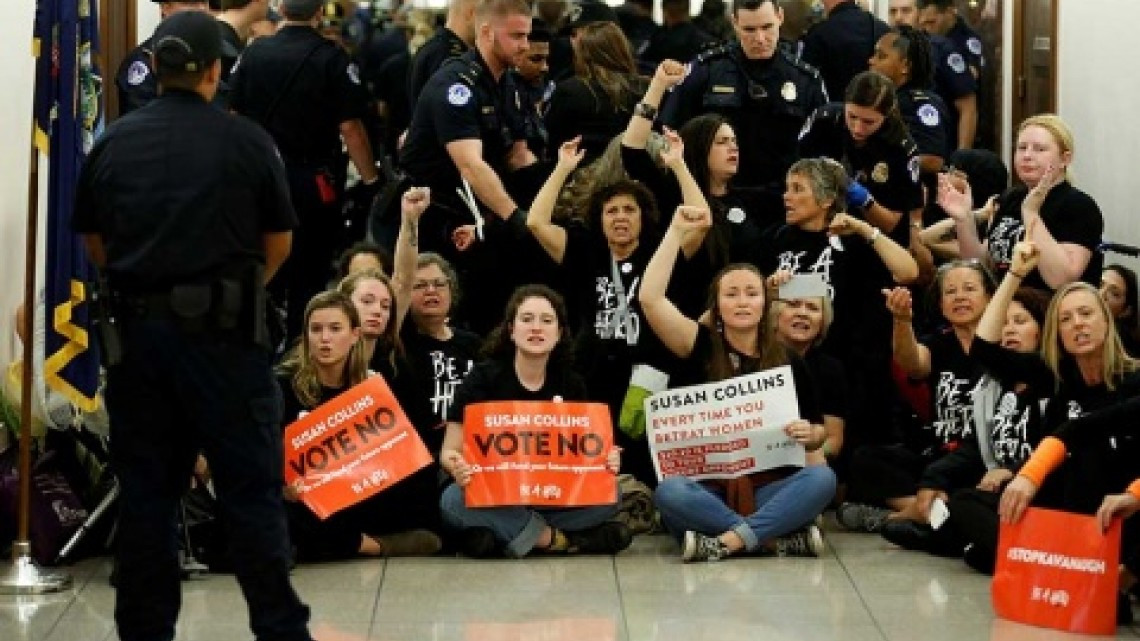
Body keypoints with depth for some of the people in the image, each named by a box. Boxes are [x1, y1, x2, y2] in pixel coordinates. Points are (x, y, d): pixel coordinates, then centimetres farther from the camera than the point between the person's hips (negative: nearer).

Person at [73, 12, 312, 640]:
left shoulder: (113, 143, 3)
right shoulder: (247, 141, -4)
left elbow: (94, 244, 12)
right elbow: (278, 243, 5)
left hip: (137, 329, 3)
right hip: (222, 332, -3)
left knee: (145, 489, 10)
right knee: (251, 489, 2)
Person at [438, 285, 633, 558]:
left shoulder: (571, 385, 5)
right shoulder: (482, 379, -4)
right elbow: (450, 451, -4)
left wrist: (605, 461, -17)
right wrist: (457, 466, -29)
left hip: (554, 497, 2)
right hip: (492, 495, -2)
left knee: (608, 497, -25)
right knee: (453, 501, -35)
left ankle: (504, 534, -22)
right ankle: (562, 540, -25)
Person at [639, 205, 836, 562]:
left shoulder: (788, 362, 8)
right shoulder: (701, 347, 5)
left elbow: (818, 433, 18)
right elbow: (650, 298, -10)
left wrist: (809, 435, -8)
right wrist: (678, 231, -9)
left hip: (769, 489, 2)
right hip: (709, 488, -1)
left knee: (822, 478, -28)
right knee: (668, 491, -34)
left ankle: (727, 541, -32)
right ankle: (782, 537, -30)